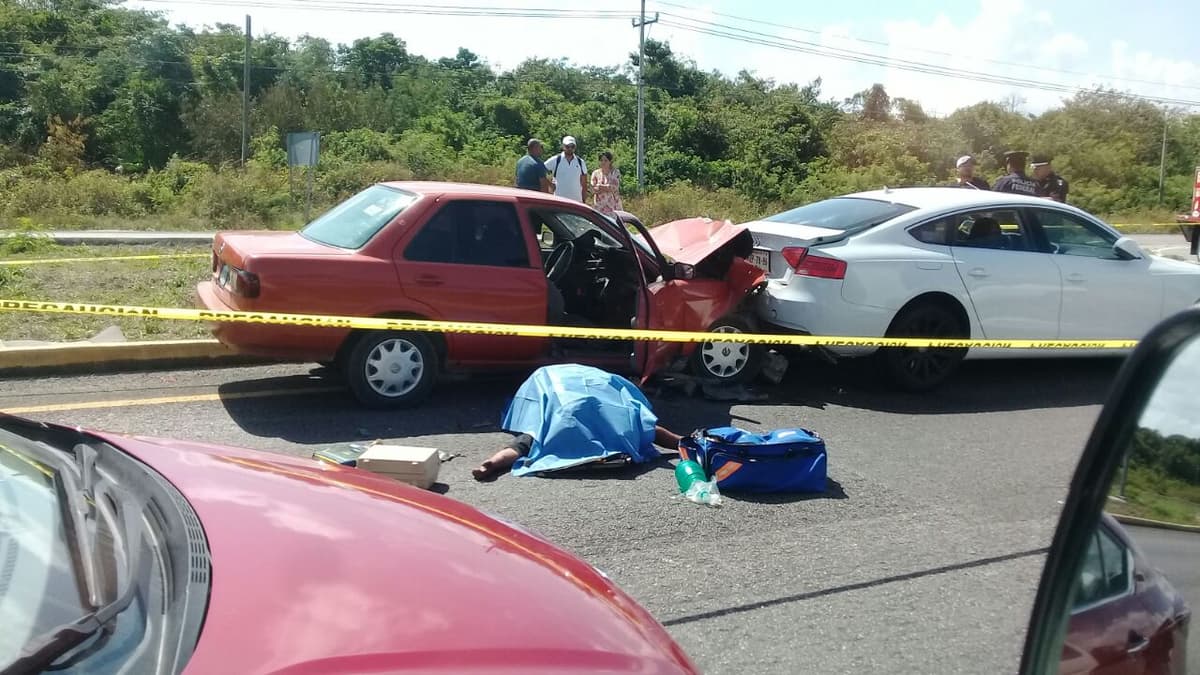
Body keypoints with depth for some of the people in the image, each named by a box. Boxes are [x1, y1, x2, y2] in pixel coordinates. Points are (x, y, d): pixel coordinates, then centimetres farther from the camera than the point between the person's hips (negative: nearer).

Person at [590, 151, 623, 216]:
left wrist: (600, 186, -5)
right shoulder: (595, 173, 7)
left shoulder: (616, 172, 3)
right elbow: (593, 189, -2)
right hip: (600, 205, 1)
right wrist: (608, 188, -11)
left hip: (613, 205, -1)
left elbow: (615, 187, -9)